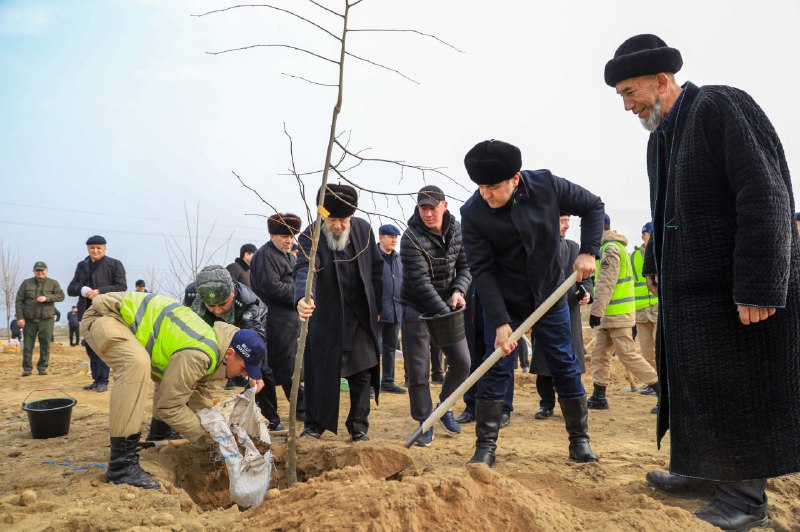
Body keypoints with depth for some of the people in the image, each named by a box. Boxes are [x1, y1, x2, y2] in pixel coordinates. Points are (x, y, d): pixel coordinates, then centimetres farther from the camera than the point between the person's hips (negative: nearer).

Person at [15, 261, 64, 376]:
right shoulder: (26, 283, 7)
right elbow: (19, 301, 4)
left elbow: (61, 296, -5)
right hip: (29, 320, 1)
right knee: (27, 346, 4)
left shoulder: (53, 283, 5)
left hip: (46, 320, -1)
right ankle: (27, 368, 13)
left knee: (45, 345, 1)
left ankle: (42, 368, 10)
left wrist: (46, 297, -20)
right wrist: (20, 317, -4)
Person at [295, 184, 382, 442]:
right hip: (325, 317, -3)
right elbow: (304, 270, -35)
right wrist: (302, 298, -55)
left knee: (362, 374, 6)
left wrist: (377, 306, 8)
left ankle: (359, 426, 20)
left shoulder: (363, 229, -3)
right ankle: (314, 424, 19)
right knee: (321, 372, 1)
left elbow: (376, 269, 7)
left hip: (361, 317, 3)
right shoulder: (309, 237, -16)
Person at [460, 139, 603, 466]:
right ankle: (485, 446, 5)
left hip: (550, 296, 2)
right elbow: (482, 271, -18)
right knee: (496, 369, -6)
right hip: (503, 302, -2)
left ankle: (580, 440, 22)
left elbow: (592, 206, 1)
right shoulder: (472, 213, -18)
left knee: (565, 367, 8)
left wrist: (588, 251, -12)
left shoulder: (545, 185, -14)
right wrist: (500, 322, -24)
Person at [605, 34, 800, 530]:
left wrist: (758, 286, -23)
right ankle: (708, 472, 29)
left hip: (737, 284, -9)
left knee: (741, 386, 1)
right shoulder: (661, 137, 14)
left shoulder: (724, 107, -13)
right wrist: (655, 263, 17)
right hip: (689, 286, 9)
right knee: (695, 379, 14)